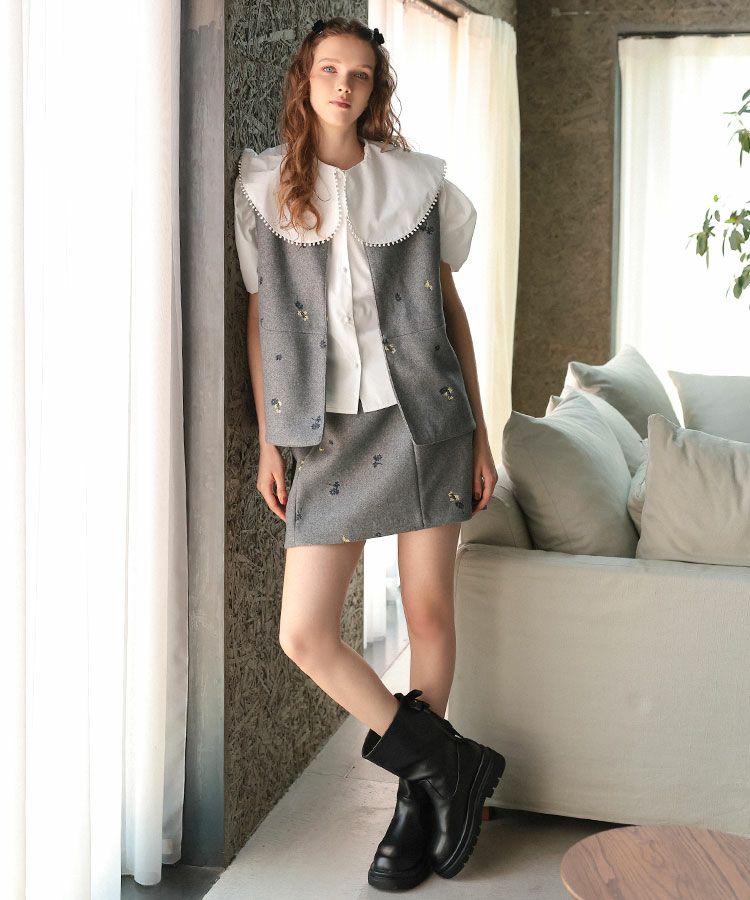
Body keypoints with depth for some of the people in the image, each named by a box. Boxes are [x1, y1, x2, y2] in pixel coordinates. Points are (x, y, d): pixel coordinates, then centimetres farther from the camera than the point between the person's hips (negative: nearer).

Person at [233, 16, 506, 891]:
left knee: (429, 612, 3)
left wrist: (480, 433, 6)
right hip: (331, 431, 1)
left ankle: (419, 798, 21)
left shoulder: (417, 180, 5)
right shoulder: (263, 185, 6)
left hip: (423, 415, -1)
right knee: (304, 635, -6)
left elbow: (450, 306, 9)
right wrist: (268, 442, 6)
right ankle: (452, 764, 9)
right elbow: (261, 313, 9)